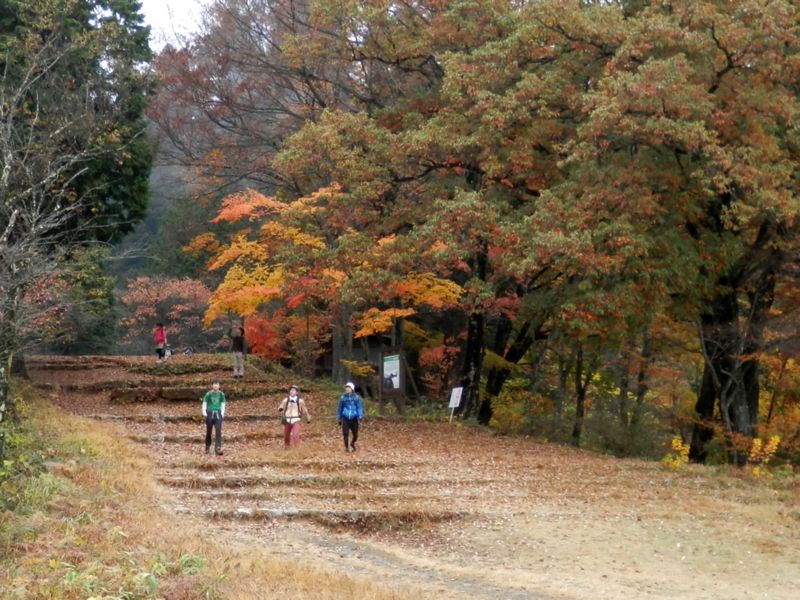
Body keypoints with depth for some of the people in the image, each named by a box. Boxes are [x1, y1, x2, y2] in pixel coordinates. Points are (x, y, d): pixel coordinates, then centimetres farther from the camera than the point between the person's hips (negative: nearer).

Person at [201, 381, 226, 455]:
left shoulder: (221, 394, 4)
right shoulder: (208, 394, -3)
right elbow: (204, 403, 3)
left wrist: (222, 413, 6)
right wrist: (204, 413, -4)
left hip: (218, 414, 1)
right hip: (210, 413, -1)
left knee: (218, 431, -10)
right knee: (208, 431, 9)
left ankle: (218, 448, -13)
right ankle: (207, 448, 25)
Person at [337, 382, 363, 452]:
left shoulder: (356, 397, -1)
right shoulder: (342, 397, 3)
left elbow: (359, 407, 0)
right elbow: (339, 408, 14)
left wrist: (360, 416, -12)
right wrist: (339, 418, 17)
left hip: (354, 419, 0)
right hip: (345, 418, 0)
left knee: (355, 435, 3)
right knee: (345, 434, -7)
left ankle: (352, 444, 35)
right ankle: (346, 447, 13)